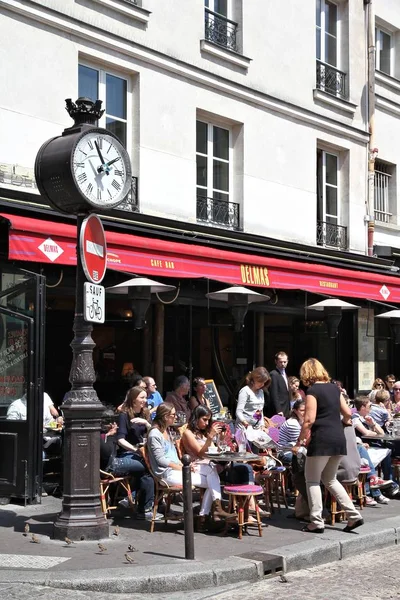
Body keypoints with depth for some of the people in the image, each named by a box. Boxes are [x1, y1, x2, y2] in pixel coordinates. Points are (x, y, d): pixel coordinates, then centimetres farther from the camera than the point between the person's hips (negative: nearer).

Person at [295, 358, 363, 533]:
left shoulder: (312, 390, -9)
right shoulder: (334, 388, 12)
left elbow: (309, 420, -16)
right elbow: (347, 413, 17)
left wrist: (299, 441, -7)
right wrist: (344, 423, 39)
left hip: (321, 440, -7)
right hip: (338, 438, 7)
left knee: (312, 480, 5)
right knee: (330, 479, 20)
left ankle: (317, 522, 3)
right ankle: (354, 515, 13)